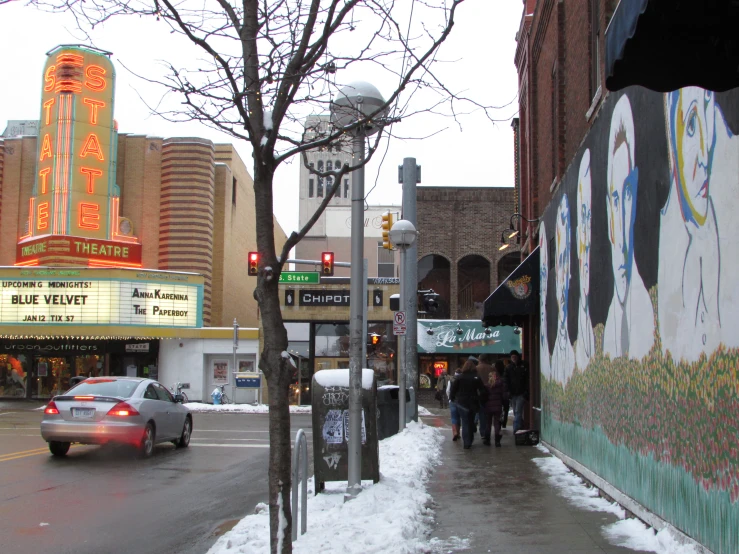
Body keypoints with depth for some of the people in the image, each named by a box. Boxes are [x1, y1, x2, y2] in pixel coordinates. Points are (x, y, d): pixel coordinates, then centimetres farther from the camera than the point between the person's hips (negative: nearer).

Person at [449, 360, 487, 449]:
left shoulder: (459, 378, -5)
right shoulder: (476, 378, -4)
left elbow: (453, 389, -5)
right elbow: (483, 390, -7)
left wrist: (452, 398, 9)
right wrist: (482, 400, 6)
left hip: (462, 403, -1)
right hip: (473, 404, 1)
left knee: (465, 422, 2)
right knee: (471, 422, 14)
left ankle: (467, 442, -6)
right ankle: (469, 441, 19)